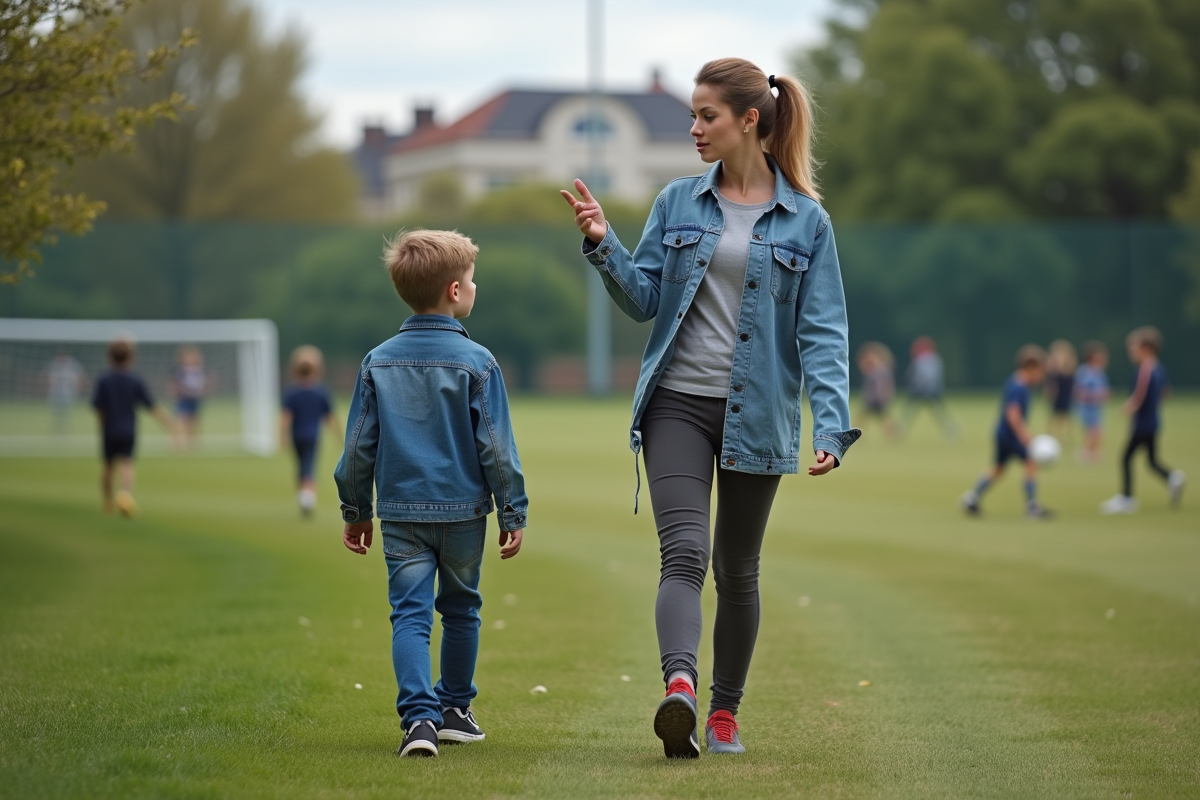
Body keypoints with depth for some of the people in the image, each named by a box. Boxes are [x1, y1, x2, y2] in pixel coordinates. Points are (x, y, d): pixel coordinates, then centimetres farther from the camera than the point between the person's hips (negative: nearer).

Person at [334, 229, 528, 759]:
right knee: (460, 610, 16)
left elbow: (359, 446, 5)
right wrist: (513, 513, 0)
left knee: (410, 613, -2)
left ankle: (419, 716, -18)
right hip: (463, 509, -1)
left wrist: (354, 511, 16)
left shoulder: (378, 362, 2)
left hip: (401, 511, 1)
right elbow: (495, 446, -7)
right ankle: (454, 710, 28)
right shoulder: (476, 363, -8)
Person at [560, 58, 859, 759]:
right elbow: (643, 298, 6)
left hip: (756, 414, 0)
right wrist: (603, 244, -11)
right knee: (684, 553, -17)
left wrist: (831, 424, -14)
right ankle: (680, 687, -34)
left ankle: (725, 714, 22)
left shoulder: (805, 220, 0)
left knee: (738, 569, 11)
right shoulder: (679, 203, 6)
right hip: (677, 404, 1)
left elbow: (822, 331, -3)